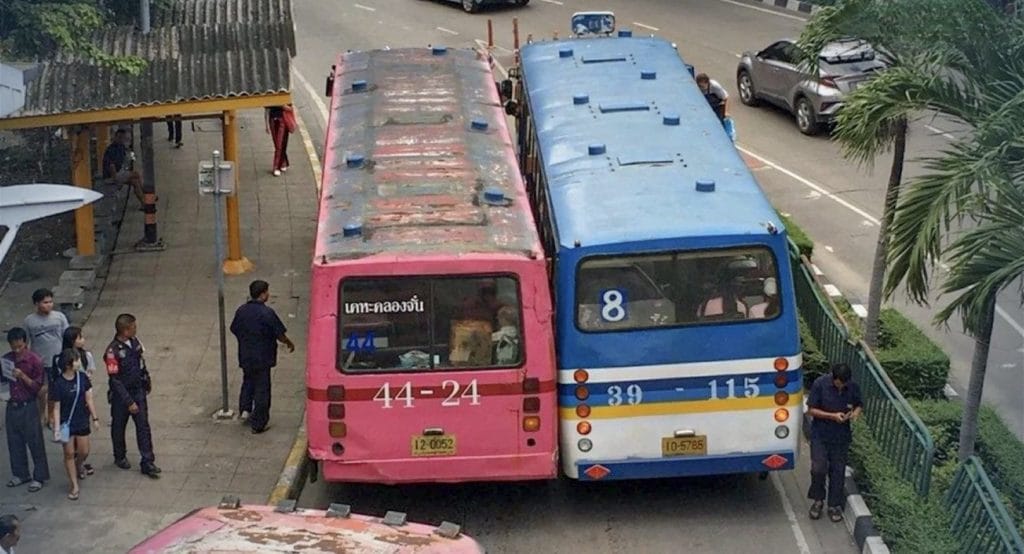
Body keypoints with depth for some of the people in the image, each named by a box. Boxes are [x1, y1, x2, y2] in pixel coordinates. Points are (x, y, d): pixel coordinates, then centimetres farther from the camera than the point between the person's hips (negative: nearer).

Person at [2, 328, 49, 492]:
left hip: (28, 406, -5)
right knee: (15, 442, 14)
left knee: (35, 442, 3)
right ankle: (21, 474, 29)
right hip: (12, 405, 5)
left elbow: (37, 386, -12)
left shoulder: (35, 360, -13)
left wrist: (23, 376, -25)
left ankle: (39, 477, 14)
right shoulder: (7, 359, 2)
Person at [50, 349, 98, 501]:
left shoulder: (82, 378, -6)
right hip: (67, 424, -3)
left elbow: (89, 399, 2)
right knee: (69, 453, 4)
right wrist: (57, 428, -14)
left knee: (84, 452, 10)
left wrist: (95, 418, 4)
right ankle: (74, 486, 13)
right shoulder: (58, 384, -16)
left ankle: (79, 466, 46)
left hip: (82, 421, 3)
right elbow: (56, 408, -11)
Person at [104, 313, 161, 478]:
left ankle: (147, 462, 5)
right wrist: (129, 402, -23)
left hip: (138, 390, 5)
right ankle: (120, 457, 36)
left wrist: (147, 379, 25)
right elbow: (115, 380, -23)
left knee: (143, 426, 2)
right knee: (119, 426, 15)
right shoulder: (113, 351, -25)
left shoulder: (135, 342, -4)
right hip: (121, 395, -5)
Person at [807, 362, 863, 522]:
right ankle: (817, 499, 12)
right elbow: (811, 410, -11)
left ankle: (834, 505, 21)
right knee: (818, 468, -12)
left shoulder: (852, 387, -6)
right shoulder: (820, 384, -15)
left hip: (841, 436, 3)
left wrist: (856, 412, -14)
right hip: (820, 435, -3)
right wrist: (833, 416, -23)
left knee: (838, 471, 6)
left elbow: (859, 405, 11)